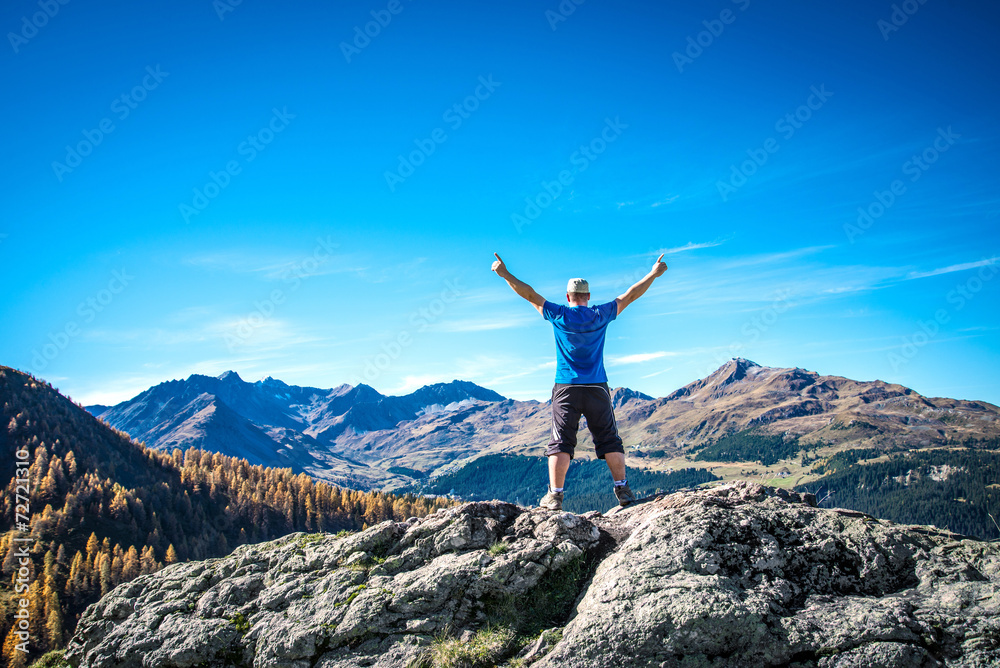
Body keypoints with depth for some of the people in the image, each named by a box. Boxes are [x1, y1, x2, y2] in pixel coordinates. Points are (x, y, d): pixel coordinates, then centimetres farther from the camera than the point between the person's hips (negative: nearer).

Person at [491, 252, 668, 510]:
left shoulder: (559, 315, 0)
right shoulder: (600, 315, 3)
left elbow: (530, 294, 5)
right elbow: (629, 295, 11)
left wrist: (505, 274, 11)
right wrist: (653, 274, 21)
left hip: (566, 388, -1)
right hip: (597, 388, 1)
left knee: (561, 443, 0)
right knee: (610, 441, 9)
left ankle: (555, 496, -2)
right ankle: (623, 490, 10)